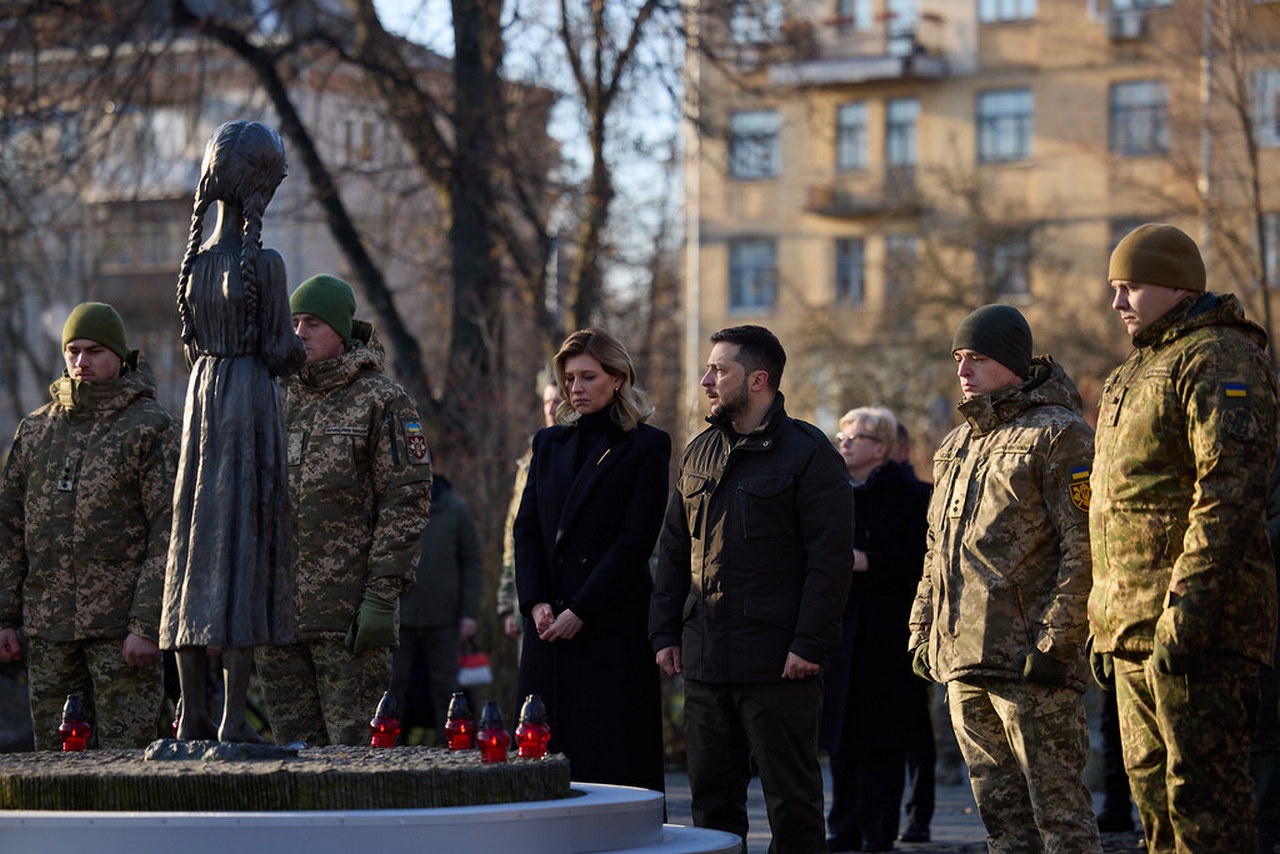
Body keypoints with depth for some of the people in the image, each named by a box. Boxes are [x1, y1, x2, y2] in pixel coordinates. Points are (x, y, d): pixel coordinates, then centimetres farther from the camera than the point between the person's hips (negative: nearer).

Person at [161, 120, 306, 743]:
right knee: (246, 542, -5)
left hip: (201, 397, 6)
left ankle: (193, 713, 10)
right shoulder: (265, 263, -12)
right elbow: (281, 352, -11)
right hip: (253, 401, -6)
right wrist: (299, 347, 11)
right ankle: (233, 717, -8)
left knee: (198, 535, 8)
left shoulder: (192, 263, 8)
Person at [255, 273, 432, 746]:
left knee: (355, 744, -5)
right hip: (277, 609, 6)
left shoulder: (381, 400, -2)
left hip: (349, 613, -6)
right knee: (293, 746, 8)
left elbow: (407, 501, -7)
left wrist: (383, 596, -14)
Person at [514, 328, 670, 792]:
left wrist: (581, 611, -12)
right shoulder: (548, 442, 16)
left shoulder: (646, 446, 0)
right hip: (549, 624, 5)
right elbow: (526, 529, 11)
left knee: (615, 762, -6)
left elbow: (635, 541, -7)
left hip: (613, 627, -5)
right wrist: (536, 602, -4)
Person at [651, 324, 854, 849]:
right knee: (711, 796, 10)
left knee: (791, 797, -1)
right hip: (705, 659, 7)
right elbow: (673, 549, 19)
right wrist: (666, 632, 10)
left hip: (777, 664, -7)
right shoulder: (700, 453, 15)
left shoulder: (807, 452, -5)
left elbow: (832, 555, -10)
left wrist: (810, 644, -16)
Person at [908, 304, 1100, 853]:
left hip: (1026, 660, -8)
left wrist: (1055, 640, -18)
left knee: (1059, 808, -7)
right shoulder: (957, 446, 20)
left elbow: (1084, 547, -13)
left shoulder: (1058, 435, -6)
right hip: (963, 662, 8)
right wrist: (923, 630, 18)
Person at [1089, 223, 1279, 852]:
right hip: (1134, 627, 10)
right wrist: (1104, 623, 22)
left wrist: (1188, 611, -25)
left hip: (1197, 618, -10)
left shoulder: (1219, 359, -10)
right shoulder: (1135, 371, 23)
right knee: (1152, 784, 13)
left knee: (1201, 787, -9)